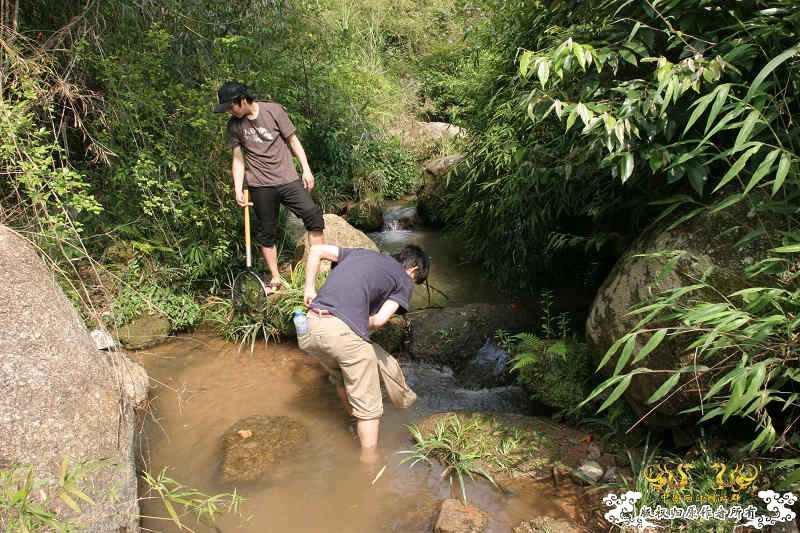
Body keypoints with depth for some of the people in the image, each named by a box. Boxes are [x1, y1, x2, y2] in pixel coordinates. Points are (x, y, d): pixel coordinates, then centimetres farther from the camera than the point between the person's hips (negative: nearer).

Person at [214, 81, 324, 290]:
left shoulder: (273, 110, -1)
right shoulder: (234, 125, 5)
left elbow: (293, 140, 3)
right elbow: (238, 159, 9)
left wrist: (306, 169, -1)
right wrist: (238, 190, 0)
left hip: (288, 178, -1)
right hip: (260, 185, 2)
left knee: (313, 215, -12)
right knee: (266, 231, 4)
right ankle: (275, 279, 16)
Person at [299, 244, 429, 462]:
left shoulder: (361, 253, 27)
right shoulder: (404, 280, 12)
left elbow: (316, 250, 23)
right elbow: (379, 319, -1)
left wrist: (309, 289, 23)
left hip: (309, 329, 6)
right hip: (344, 333, -6)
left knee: (342, 378, 33)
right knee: (368, 407, 11)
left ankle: (355, 420, 48)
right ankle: (369, 461, 19)